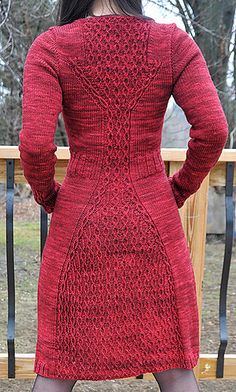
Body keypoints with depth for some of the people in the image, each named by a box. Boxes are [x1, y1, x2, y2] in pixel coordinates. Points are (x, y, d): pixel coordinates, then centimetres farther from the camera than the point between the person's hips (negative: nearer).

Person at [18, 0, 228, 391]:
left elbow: (35, 143, -16)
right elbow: (213, 130, -11)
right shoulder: (173, 43, -2)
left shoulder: (50, 47, -6)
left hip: (78, 225, 0)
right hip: (154, 223, 1)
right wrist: (179, 189, 5)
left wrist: (46, 194, 3)